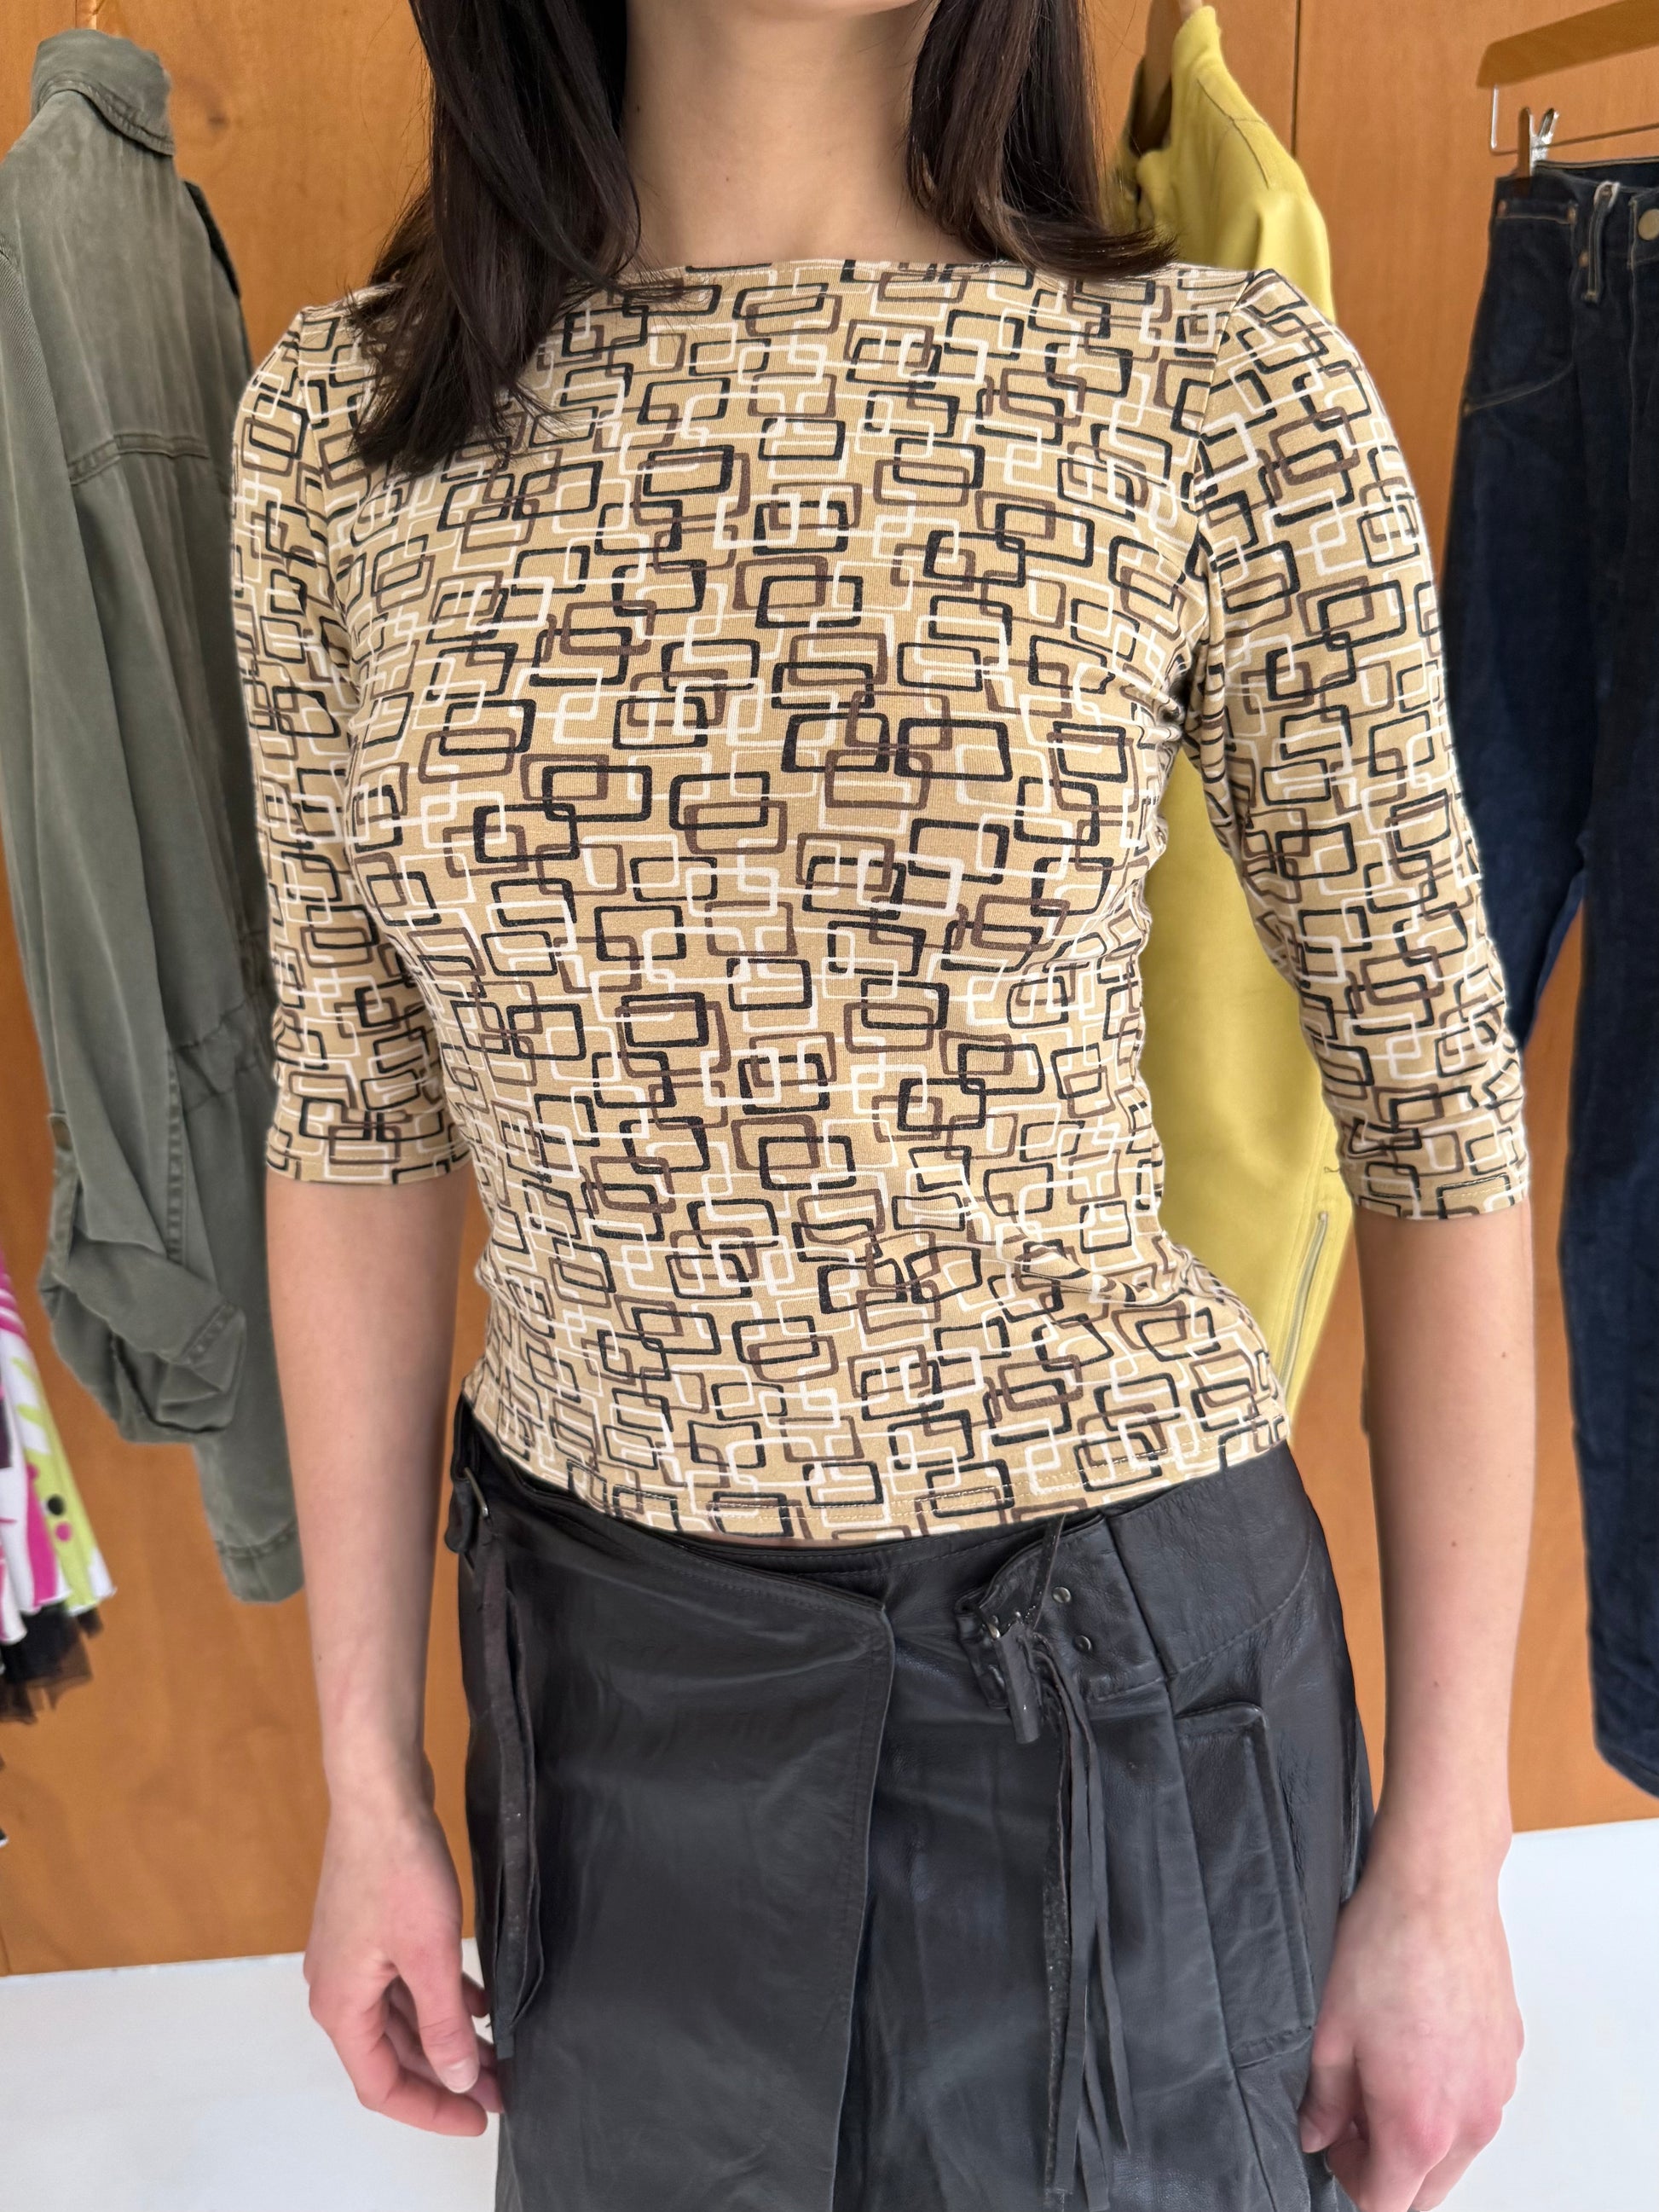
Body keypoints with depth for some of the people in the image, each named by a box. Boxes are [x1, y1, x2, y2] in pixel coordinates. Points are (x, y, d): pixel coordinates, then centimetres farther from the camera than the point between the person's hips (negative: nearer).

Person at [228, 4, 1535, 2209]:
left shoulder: (1227, 399, -12)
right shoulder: (343, 424, -4)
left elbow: (1436, 1113, -7)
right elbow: (364, 1110, 1)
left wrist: (1446, 1857, -4)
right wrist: (368, 1779, 5)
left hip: (1114, 1675, -2)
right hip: (605, 1662, 3)